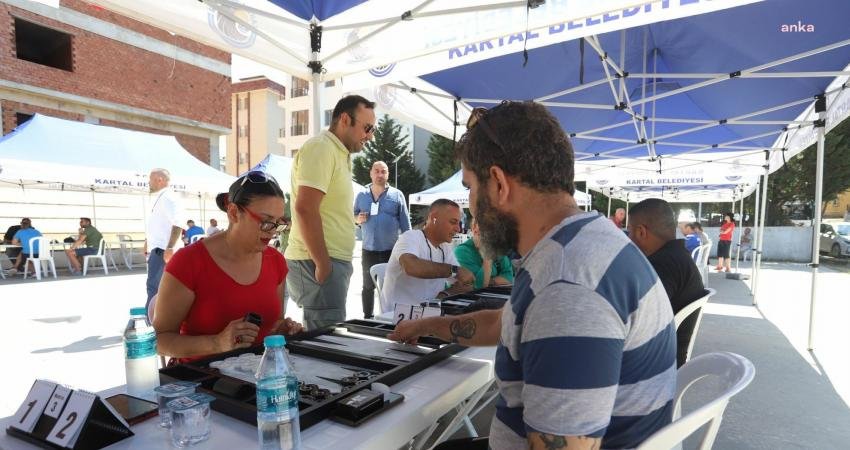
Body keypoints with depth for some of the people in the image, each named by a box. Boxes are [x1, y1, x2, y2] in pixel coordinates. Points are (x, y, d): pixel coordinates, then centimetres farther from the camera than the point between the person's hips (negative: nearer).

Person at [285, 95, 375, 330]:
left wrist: (332, 263, 17)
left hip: (331, 260, 10)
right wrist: (323, 264, -19)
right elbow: (305, 208, -21)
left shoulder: (340, 153, 19)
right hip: (318, 262, -10)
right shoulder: (321, 148, -11)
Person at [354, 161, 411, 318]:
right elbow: (352, 215, 15)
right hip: (368, 250, 2)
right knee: (368, 286, 11)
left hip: (391, 250, -2)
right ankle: (367, 318, 22)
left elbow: (405, 224, 1)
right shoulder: (361, 195, 6)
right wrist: (357, 218, -8)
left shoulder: (397, 195, 1)